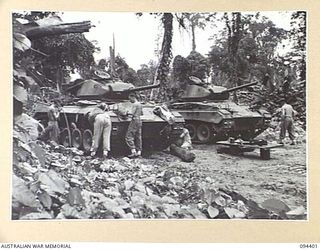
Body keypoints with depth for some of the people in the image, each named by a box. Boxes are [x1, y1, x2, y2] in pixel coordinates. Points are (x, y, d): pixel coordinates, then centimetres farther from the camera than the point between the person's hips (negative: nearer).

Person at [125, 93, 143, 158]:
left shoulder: (134, 104, -12)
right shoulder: (140, 104, 16)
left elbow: (131, 113, -22)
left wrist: (127, 112, -4)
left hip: (135, 121, -10)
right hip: (139, 121, 10)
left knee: (129, 137, -8)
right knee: (138, 137, 10)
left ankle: (133, 152, -15)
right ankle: (139, 152, 9)